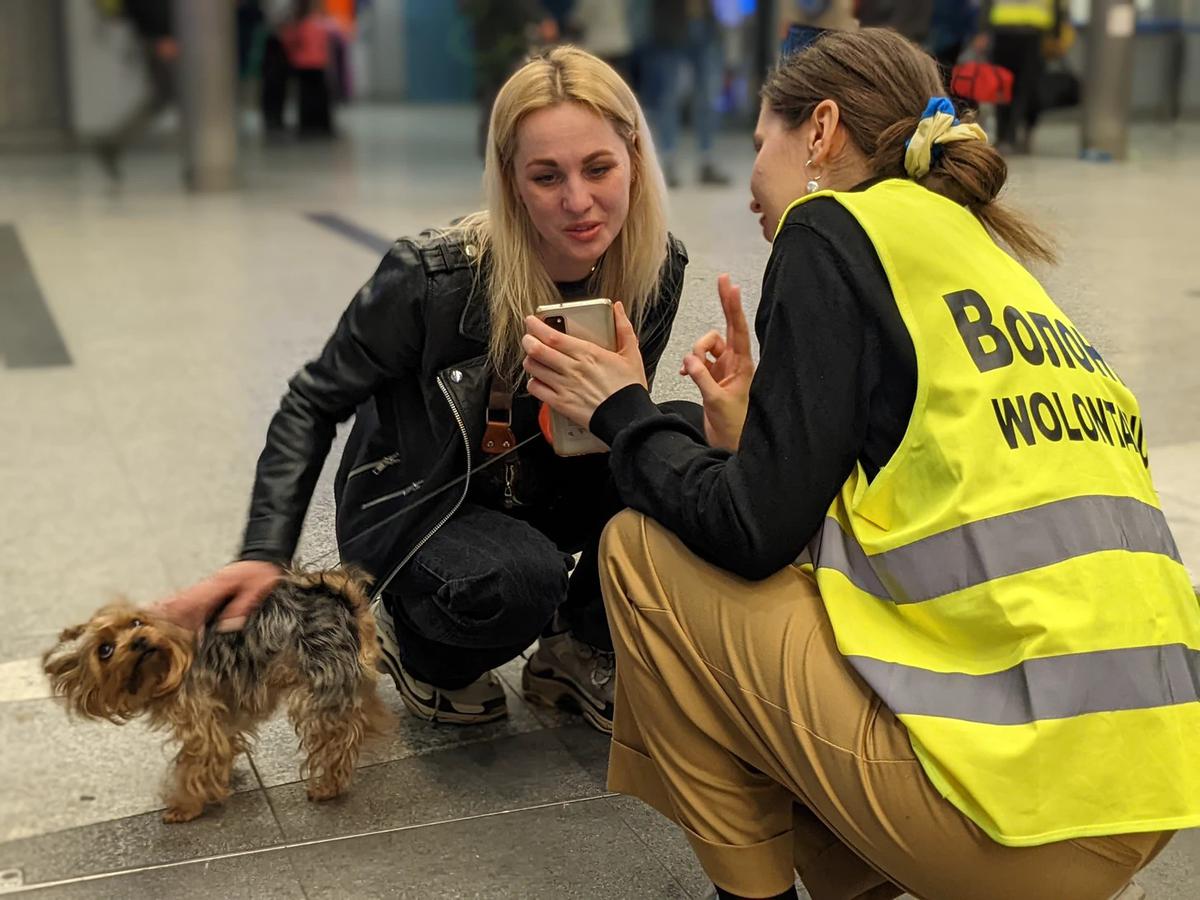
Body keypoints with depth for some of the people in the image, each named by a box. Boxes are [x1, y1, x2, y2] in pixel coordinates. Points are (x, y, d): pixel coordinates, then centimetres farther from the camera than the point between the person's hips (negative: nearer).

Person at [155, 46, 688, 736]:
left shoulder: (657, 269, -15)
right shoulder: (434, 278, -28)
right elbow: (314, 405, -14)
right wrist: (265, 554, -23)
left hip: (545, 493, 5)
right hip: (416, 503, -4)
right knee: (515, 581, -36)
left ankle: (580, 651, 2)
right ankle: (416, 640, 1)